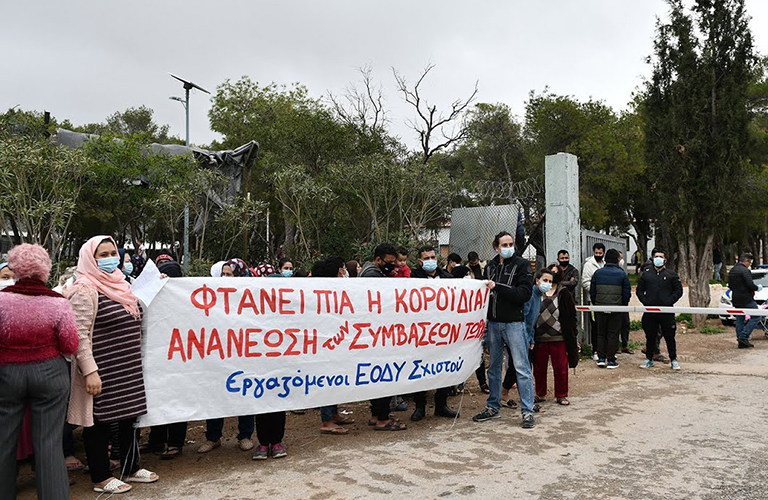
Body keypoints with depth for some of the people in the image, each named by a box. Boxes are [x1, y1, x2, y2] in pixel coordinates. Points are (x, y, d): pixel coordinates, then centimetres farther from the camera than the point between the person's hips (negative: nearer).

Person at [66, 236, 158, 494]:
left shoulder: (120, 284, 12)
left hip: (128, 369, 9)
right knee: (99, 421, 5)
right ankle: (101, 478, 19)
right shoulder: (86, 290, -14)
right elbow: (79, 334, -21)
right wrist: (89, 371, -25)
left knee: (129, 417, 16)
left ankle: (131, 468, 31)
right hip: (102, 371, -8)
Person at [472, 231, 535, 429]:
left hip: (514, 322, -5)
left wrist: (497, 287, -19)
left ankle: (527, 411, 5)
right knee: (494, 367, 13)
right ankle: (493, 407, 25)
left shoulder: (521, 264, -3)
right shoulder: (490, 266, 11)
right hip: (493, 323, 5)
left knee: (521, 368, -4)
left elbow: (525, 293, -15)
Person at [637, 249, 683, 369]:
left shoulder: (672, 274, 6)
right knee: (650, 337, 9)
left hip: (667, 311, -2)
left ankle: (673, 360, 15)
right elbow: (639, 290, 14)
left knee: (669, 337, 3)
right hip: (650, 311, 2)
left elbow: (678, 291, 3)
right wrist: (645, 302, -1)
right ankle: (649, 359, 19)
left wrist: (669, 302, -8)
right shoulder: (646, 274, 12)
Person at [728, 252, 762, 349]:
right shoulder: (745, 271, -15)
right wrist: (757, 288, -3)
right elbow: (750, 285, -21)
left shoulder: (732, 270, 12)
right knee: (756, 317, -1)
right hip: (746, 299, -9)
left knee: (739, 319, 11)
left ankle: (741, 342, 13)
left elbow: (730, 285, 18)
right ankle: (744, 336, -9)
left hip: (736, 300, 9)